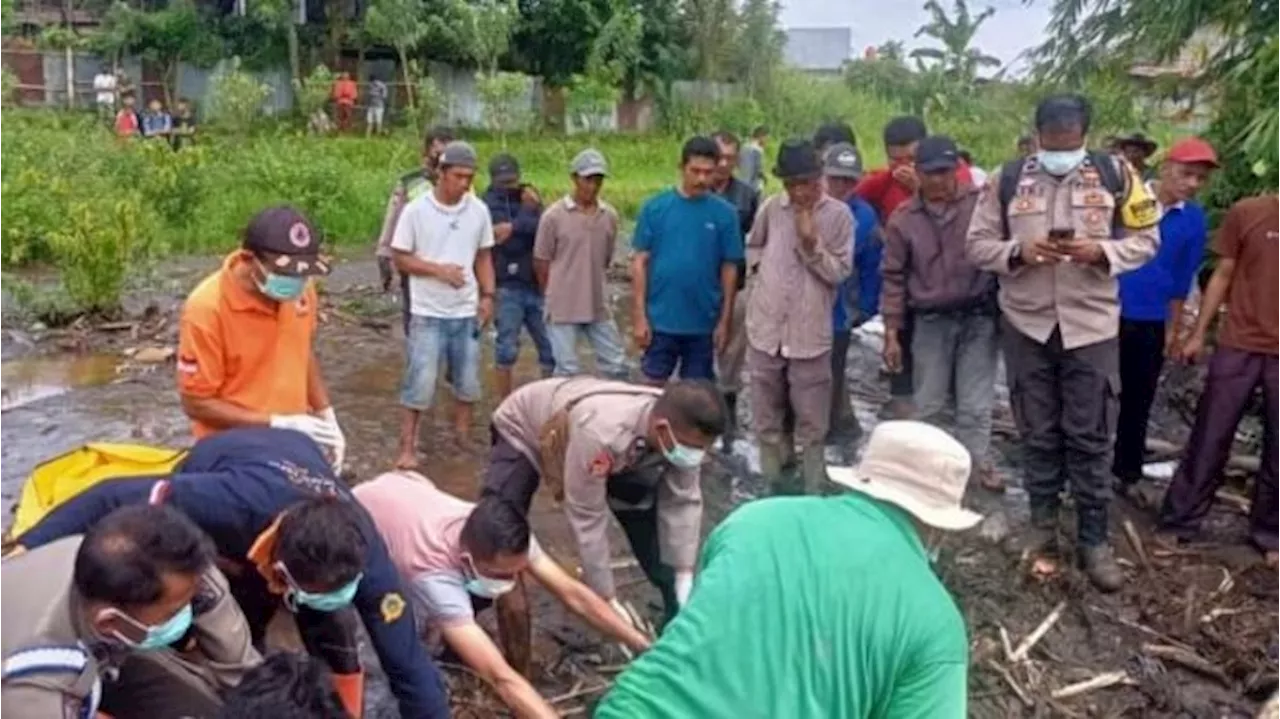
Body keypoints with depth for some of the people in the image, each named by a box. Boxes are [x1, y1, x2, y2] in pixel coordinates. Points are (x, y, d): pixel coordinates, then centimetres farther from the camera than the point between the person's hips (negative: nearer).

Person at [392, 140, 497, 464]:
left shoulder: (479, 210, 0)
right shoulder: (416, 210, -9)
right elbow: (400, 259, -6)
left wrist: (487, 296, 0)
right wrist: (438, 270, -18)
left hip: (466, 312, 4)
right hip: (428, 314, -4)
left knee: (468, 379, 13)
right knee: (420, 381, -3)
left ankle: (463, 436, 30)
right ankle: (408, 447, 8)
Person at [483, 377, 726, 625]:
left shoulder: (681, 432, -30)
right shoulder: (602, 433, -49)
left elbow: (683, 501, -19)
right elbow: (587, 518, -40)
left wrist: (685, 578, -23)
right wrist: (608, 601, -32)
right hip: (524, 430, -5)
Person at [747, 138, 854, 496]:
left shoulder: (839, 214, -6)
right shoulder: (771, 207, 2)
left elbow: (839, 272, -7)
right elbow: (753, 245, 21)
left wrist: (811, 243, -19)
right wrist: (761, 268, 4)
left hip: (810, 333, -3)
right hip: (765, 328, 3)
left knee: (812, 422, 5)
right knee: (767, 417, 13)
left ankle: (811, 490, 17)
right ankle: (775, 482, 28)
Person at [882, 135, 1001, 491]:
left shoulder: (981, 202, -5)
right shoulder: (904, 218, 0)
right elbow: (894, 277, 3)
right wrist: (891, 333, 1)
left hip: (979, 317, -1)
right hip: (931, 322, 1)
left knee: (975, 403, 7)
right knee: (928, 404, 10)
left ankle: (975, 464, 22)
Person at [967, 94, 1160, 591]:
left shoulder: (1115, 175, -2)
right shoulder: (1009, 179, -1)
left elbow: (1146, 239, 2)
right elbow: (978, 244, 1)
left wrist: (1101, 252, -17)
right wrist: (1018, 251, -18)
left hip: (1092, 325, -1)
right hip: (1026, 325, 1)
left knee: (1090, 437, 3)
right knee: (1037, 432, 12)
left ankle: (1094, 540, 14)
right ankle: (1042, 524, 27)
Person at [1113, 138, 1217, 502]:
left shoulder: (1195, 220, 0)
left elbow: (1182, 278, 9)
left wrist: (1174, 328, 13)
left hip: (1151, 324, 3)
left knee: (1138, 402, 13)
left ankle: (1127, 474, 27)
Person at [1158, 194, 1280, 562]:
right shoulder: (1247, 212, -2)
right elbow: (1223, 276, 4)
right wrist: (1198, 333, 3)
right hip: (1238, 347, -1)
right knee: (1210, 439, 6)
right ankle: (1178, 523, 16)